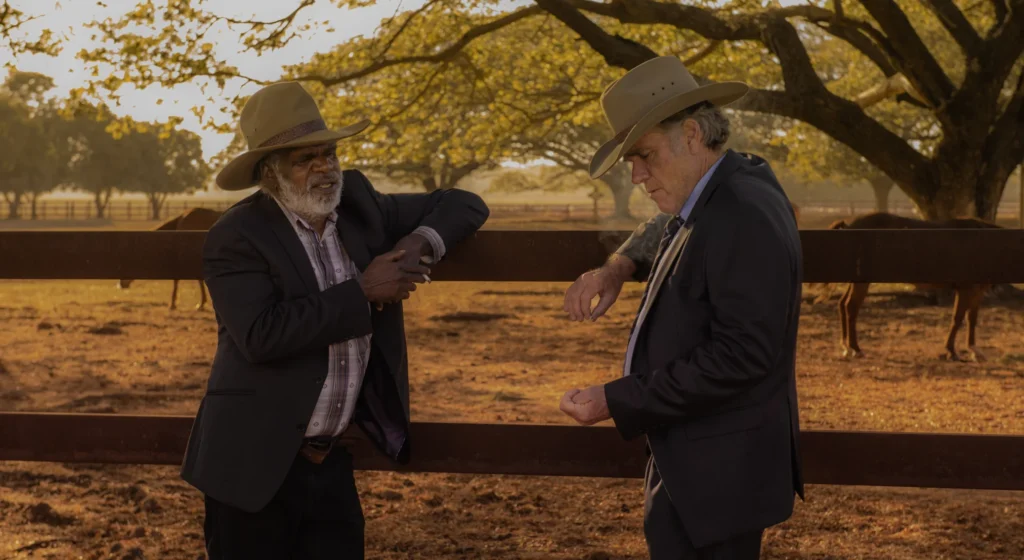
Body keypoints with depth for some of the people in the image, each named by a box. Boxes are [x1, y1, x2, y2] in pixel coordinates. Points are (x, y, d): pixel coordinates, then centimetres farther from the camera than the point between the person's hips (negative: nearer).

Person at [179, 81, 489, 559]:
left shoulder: (358, 206, 6)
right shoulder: (235, 238, -12)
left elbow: (463, 204, 13)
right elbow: (261, 336, -26)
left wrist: (419, 243, -9)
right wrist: (362, 293, -20)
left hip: (330, 463, 5)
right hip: (256, 464, -5)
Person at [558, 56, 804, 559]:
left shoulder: (744, 216, -22)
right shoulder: (716, 196, 7)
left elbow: (741, 354, -27)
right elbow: (667, 233, 31)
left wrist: (617, 401, -23)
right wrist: (618, 267, 8)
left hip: (719, 471, -10)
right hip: (689, 460, 10)